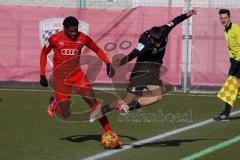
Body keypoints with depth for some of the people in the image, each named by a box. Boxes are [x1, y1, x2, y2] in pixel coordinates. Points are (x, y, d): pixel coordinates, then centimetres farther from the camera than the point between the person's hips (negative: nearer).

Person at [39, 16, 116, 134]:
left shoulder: (82, 38, -6)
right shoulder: (55, 39, -10)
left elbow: (97, 50, 7)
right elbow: (44, 53, 5)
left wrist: (108, 64, -7)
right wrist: (42, 75, 3)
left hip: (77, 75, 2)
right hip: (60, 77, -2)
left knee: (92, 101, -15)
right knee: (65, 115, -2)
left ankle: (108, 132, -10)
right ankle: (54, 103, 33)